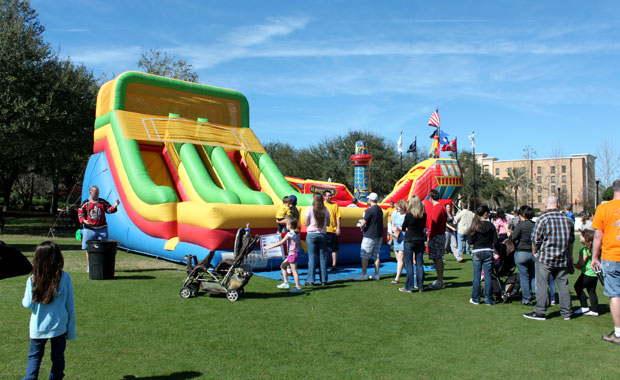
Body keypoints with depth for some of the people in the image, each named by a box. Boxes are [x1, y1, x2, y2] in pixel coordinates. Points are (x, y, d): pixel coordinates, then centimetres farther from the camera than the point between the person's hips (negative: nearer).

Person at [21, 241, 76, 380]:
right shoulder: (65, 278, -10)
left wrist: (24, 298, 21)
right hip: (59, 326, 0)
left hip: (38, 327, 0)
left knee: (34, 356, 14)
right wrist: (71, 330, 5)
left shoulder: (32, 280, -9)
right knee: (58, 356, 15)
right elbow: (70, 305, -5)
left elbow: (28, 304, -4)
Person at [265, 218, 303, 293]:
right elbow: (300, 243, 14)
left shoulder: (289, 234, -17)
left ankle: (298, 287, -1)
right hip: (293, 254, 9)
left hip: (292, 254, -9)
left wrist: (270, 247, -13)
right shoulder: (297, 233, 8)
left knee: (294, 270, -5)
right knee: (283, 266, 18)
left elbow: (281, 243, -18)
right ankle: (285, 283, 21)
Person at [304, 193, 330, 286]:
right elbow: (328, 223, 8)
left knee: (312, 257, 0)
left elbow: (306, 223, -4)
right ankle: (323, 280, 10)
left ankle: (310, 280, 0)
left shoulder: (310, 209, -6)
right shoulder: (325, 210, 3)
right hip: (322, 234, 3)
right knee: (322, 257, 8)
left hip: (311, 234, -3)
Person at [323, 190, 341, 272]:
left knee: (334, 249, 3)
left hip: (333, 230, -1)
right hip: (323, 230, 1)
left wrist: (338, 228, -6)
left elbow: (338, 217, 1)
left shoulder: (335, 205, 4)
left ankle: (334, 265, 9)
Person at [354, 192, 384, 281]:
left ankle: (364, 275, 0)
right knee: (376, 256, 11)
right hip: (379, 235, 8)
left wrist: (361, 227, 5)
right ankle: (376, 275, 14)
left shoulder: (369, 210, -16)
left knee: (364, 256, -1)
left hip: (369, 236, -8)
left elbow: (362, 224, -17)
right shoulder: (380, 210, 10)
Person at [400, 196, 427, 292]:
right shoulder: (424, 215, -1)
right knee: (419, 264, 10)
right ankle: (420, 286, 14)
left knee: (409, 264, 2)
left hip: (409, 241, -4)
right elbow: (423, 227, 11)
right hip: (420, 240, 4)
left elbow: (403, 228, -2)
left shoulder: (409, 215, -13)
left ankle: (409, 287, 5)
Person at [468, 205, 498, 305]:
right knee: (488, 275, 5)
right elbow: (495, 241, -5)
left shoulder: (475, 226, -4)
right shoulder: (490, 225, -5)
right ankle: (488, 299, 9)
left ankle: (475, 299, 10)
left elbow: (470, 241, -4)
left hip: (476, 252, 0)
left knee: (476, 275, 6)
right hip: (488, 252, 0)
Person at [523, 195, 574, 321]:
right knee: (563, 284, 12)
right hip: (563, 259, 5)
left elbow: (535, 240, -10)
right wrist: (569, 257, 24)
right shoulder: (568, 219, 5)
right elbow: (571, 241, 14)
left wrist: (534, 252, 7)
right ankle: (567, 312, 18)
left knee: (542, 284, 1)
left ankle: (540, 312, 4)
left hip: (545, 258, -5)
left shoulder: (543, 219, -11)